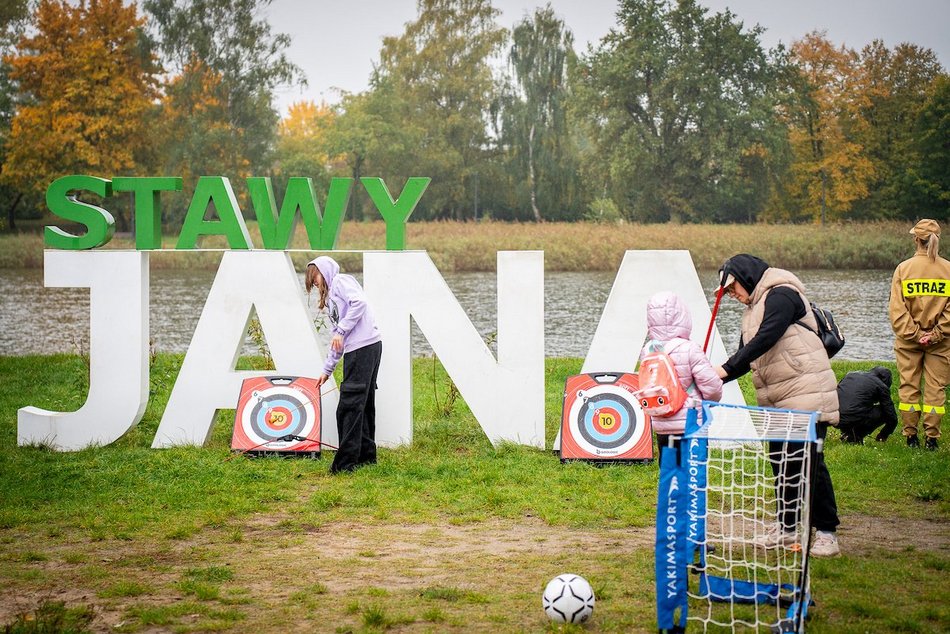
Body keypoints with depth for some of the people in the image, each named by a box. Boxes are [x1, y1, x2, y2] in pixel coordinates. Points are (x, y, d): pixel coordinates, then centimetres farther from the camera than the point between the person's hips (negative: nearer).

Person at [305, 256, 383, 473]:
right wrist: (327, 369, 25)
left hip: (364, 347, -10)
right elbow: (337, 340, 27)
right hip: (356, 349, 10)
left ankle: (346, 461, -9)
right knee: (363, 404, 12)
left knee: (349, 405, -9)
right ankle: (366, 455, 18)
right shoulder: (330, 297, 27)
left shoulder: (341, 281, 1)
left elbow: (359, 302, -19)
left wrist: (341, 330, -17)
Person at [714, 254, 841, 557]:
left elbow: (766, 338, -24)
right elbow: (746, 356, 20)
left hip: (806, 395, -9)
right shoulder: (753, 309, 19)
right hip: (776, 401, 9)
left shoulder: (781, 295, -11)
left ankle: (827, 532, -4)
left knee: (809, 462, -9)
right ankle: (788, 526, 20)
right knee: (781, 462, 11)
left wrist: (726, 368, -26)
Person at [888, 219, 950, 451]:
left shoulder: (903, 268, -4)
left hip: (909, 339, 0)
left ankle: (911, 436, 11)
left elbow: (897, 309, -8)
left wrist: (913, 334, -7)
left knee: (909, 386, 8)